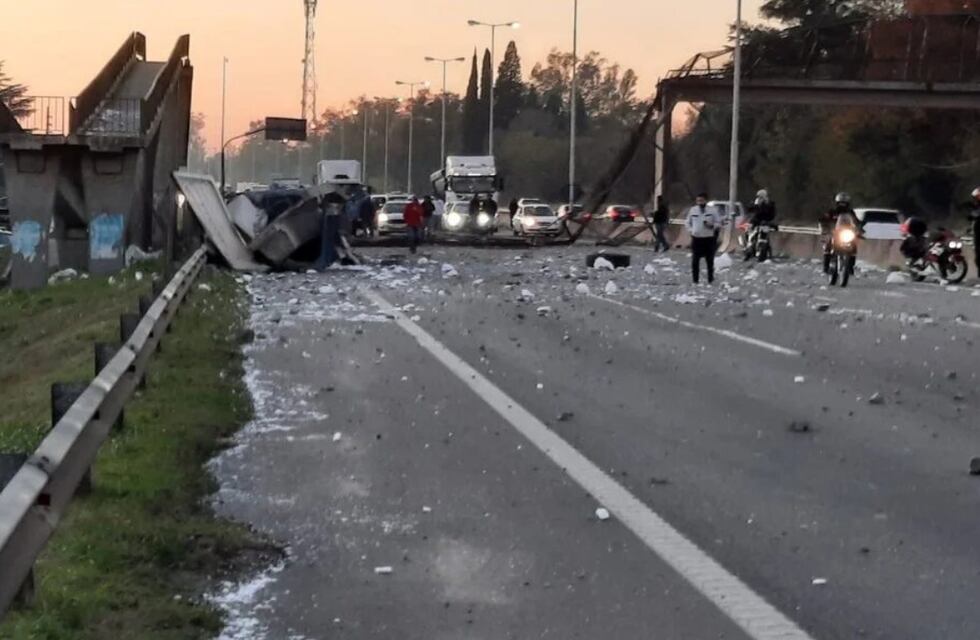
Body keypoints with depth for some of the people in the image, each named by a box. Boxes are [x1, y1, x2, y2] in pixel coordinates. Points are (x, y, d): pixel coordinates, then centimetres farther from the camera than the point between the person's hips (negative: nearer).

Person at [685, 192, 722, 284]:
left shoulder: (712, 210, -2)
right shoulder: (693, 210, 5)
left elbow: (718, 223, 0)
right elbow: (687, 222, 15)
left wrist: (712, 225, -20)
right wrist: (690, 230, -2)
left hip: (709, 239, -2)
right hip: (696, 238, 2)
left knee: (710, 260, 4)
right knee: (695, 261, 1)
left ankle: (710, 280, 12)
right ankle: (695, 280, 8)